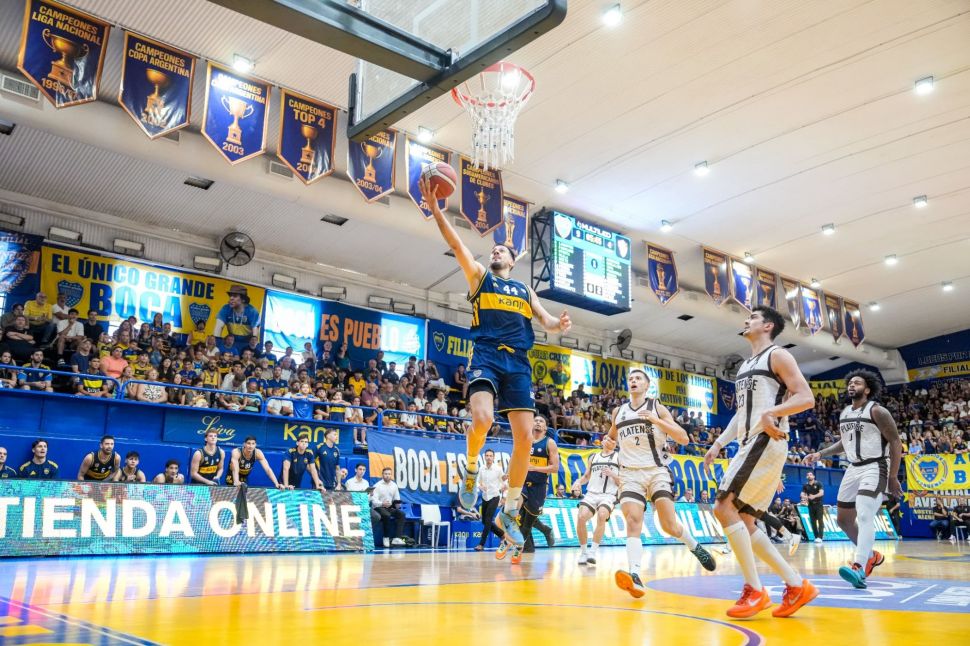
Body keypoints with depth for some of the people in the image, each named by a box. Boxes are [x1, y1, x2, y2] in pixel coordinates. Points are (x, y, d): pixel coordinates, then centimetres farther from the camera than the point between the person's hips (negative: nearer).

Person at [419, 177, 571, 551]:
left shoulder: (525, 289, 26)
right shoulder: (479, 276, 16)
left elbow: (545, 321, 16)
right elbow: (456, 244, 3)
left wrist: (559, 324, -8)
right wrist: (434, 208, -8)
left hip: (518, 362, 3)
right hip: (486, 355, -3)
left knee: (524, 437, -5)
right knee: (482, 419, -30)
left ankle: (509, 511, 10)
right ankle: (471, 471, 2)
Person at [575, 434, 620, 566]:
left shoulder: (619, 457, 8)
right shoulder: (593, 457, 18)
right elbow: (587, 476, 25)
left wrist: (612, 475, -12)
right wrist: (579, 482, 4)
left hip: (608, 495, -3)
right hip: (591, 494, 3)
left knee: (602, 515, -32)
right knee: (581, 517, -19)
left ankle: (593, 551, -24)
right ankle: (583, 551, 0)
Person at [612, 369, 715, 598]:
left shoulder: (657, 408, 0)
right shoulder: (618, 412, 11)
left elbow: (684, 438, -8)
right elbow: (613, 434, 31)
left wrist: (656, 420, -18)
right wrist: (608, 441, 6)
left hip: (657, 471, -2)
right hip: (630, 473, 2)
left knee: (670, 525, -8)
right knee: (633, 522, -19)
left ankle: (695, 547, 24)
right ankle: (634, 575, -32)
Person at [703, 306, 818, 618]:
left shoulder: (777, 355, -2)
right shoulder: (745, 366, 25)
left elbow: (806, 398, -11)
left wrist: (771, 413, -26)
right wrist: (719, 443, 19)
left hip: (767, 443, -10)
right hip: (749, 445, 10)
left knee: (724, 507, -17)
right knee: (742, 521, 6)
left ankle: (755, 590, -10)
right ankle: (797, 585, 12)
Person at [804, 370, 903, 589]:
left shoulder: (877, 411, -11)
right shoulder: (844, 413, 11)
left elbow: (895, 443, -12)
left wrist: (893, 477, -14)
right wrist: (820, 454, 13)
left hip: (875, 468, -8)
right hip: (853, 469, 9)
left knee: (865, 516, -25)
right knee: (844, 520, 14)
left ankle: (859, 569, -36)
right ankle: (870, 556, 35)